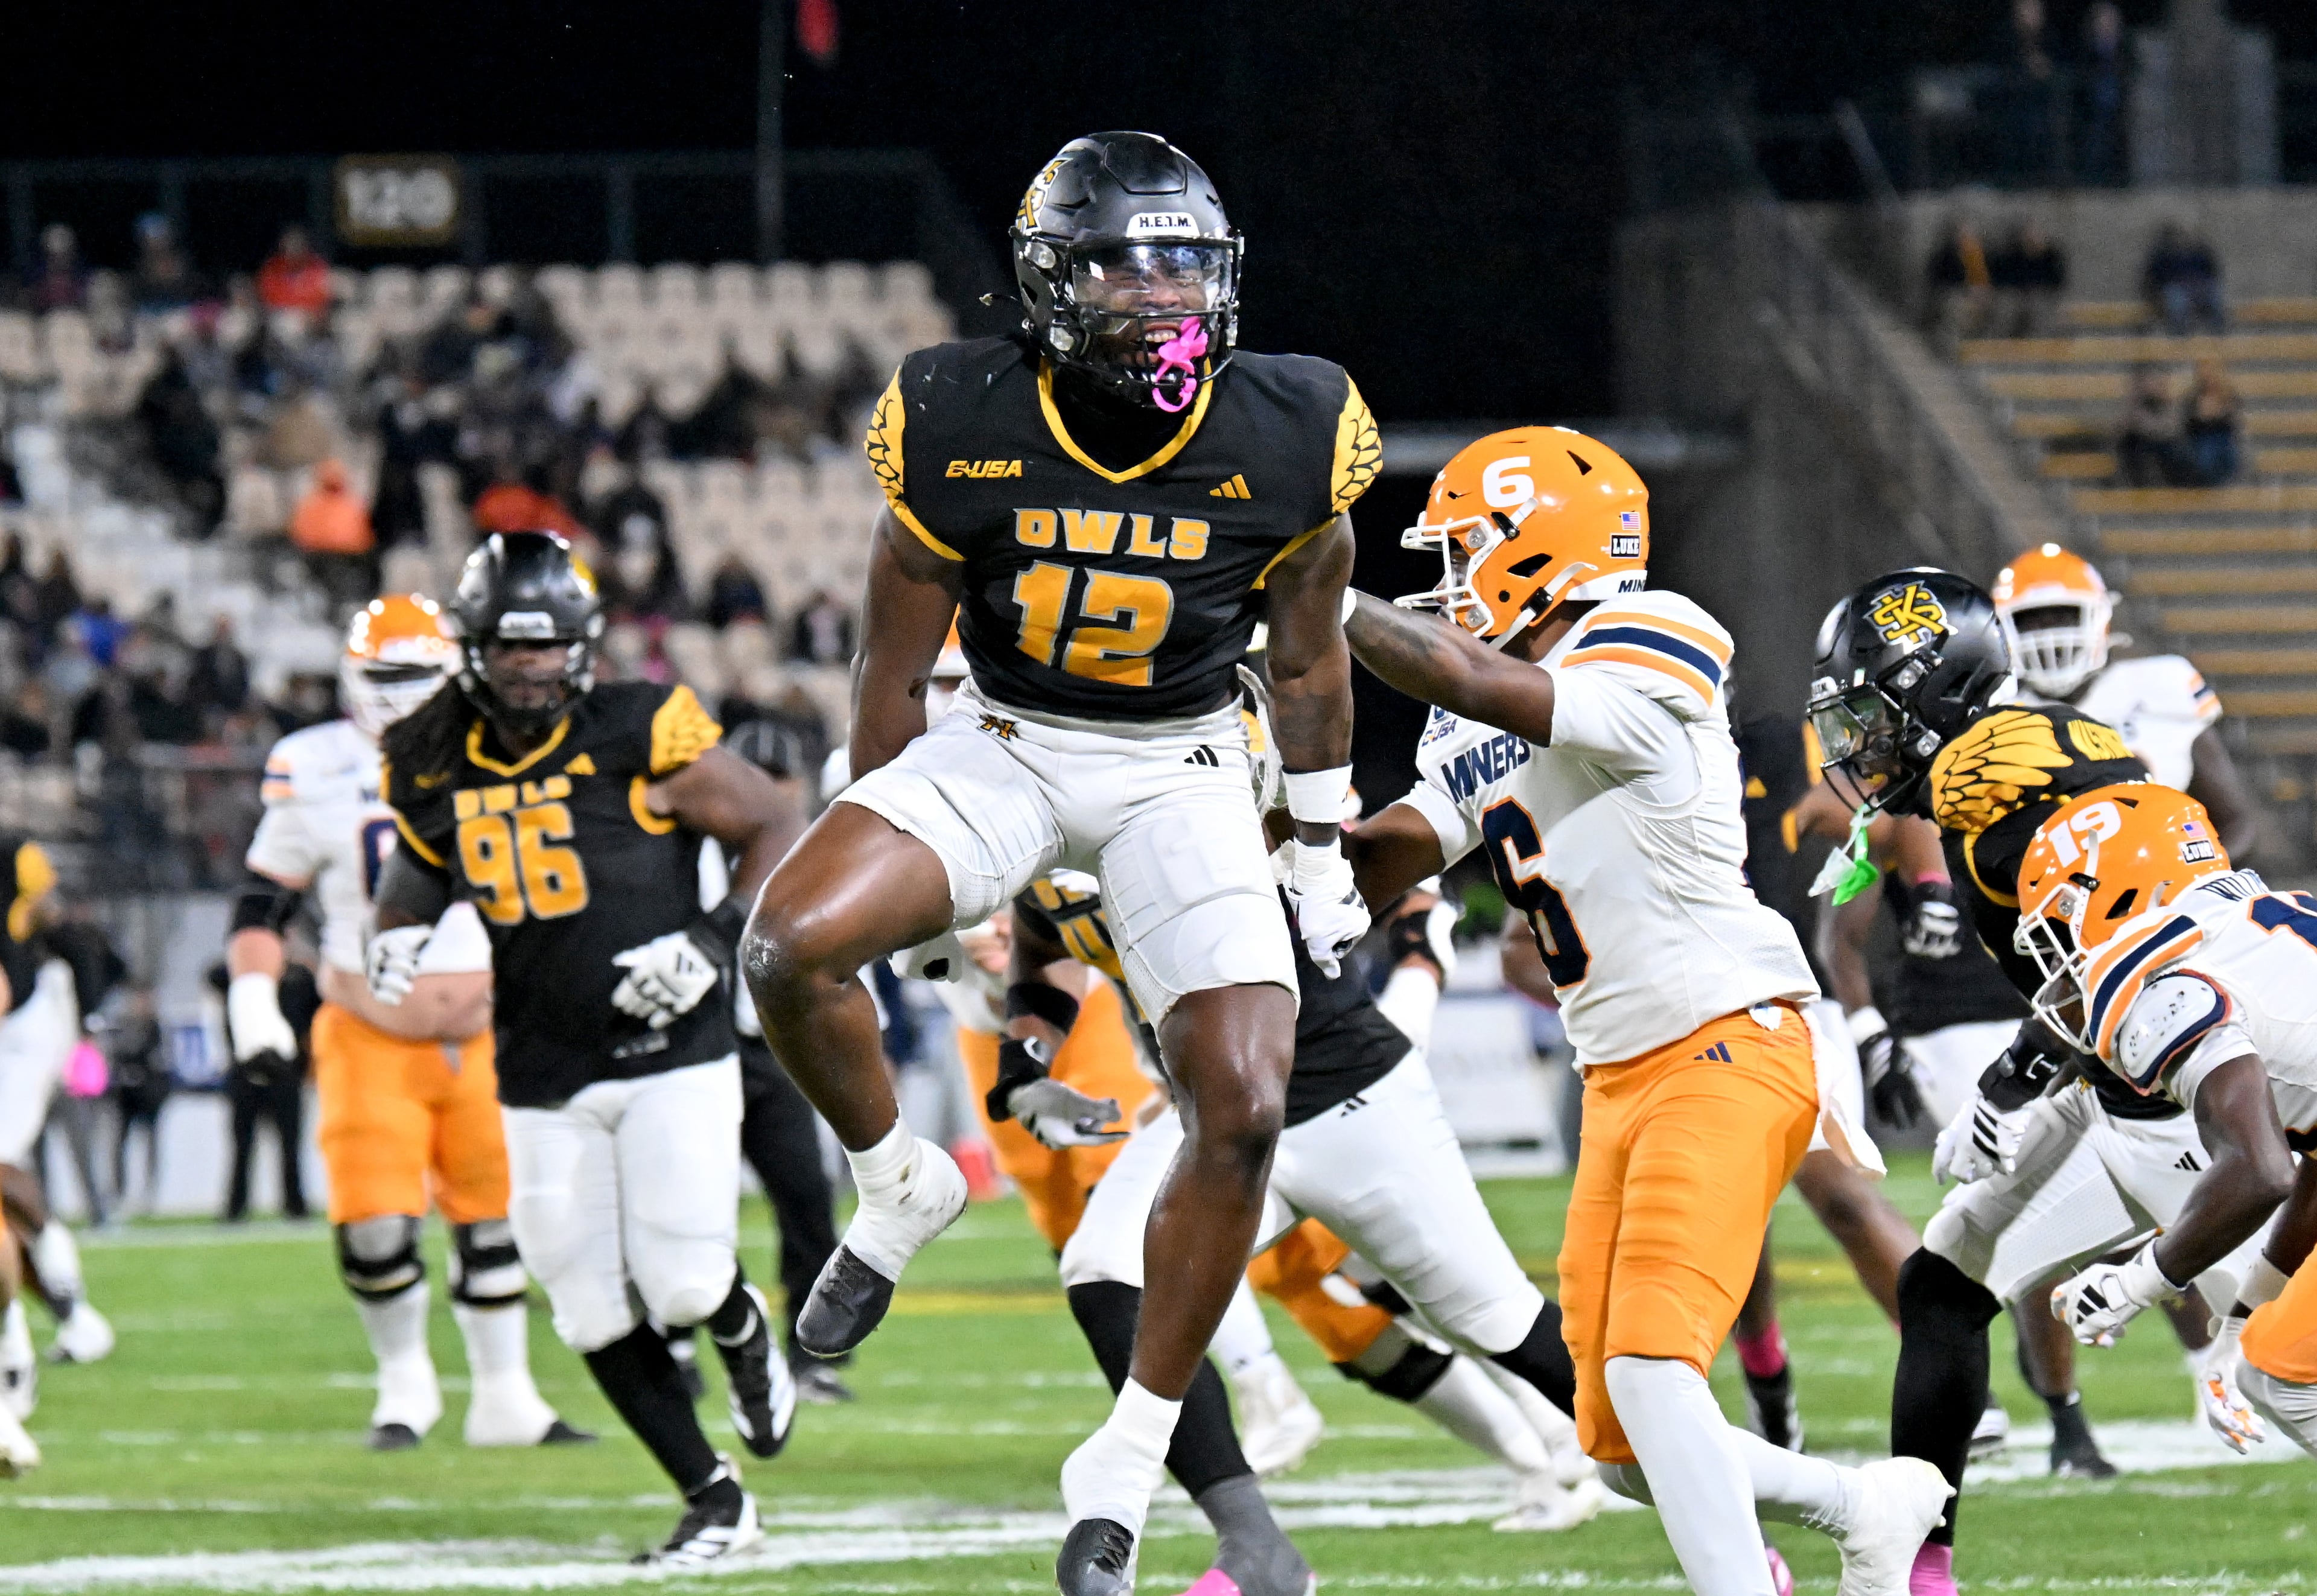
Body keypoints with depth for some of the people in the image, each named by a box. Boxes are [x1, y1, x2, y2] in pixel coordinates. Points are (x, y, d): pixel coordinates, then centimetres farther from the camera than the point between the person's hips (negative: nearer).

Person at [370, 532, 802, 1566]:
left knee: (682, 1282, -11)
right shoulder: (439, 769, 2)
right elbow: (415, 874, 21)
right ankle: (714, 1501, 15)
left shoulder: (641, 739, -11)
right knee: (596, 1314, 1)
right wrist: (395, 942, -1)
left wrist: (716, 943, -15)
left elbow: (778, 833, -4)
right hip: (543, 1081, 4)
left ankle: (746, 1336, 26)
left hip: (669, 1056, -4)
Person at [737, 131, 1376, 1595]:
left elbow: (1309, 659, 3)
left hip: (1180, 768, 0)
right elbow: (897, 662, -3)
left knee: (1244, 1108, -15)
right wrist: (896, 870, 4)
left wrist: (1325, 853, 9)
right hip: (1001, 744, 0)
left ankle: (1131, 1460, 0)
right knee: (788, 948, -25)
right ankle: (903, 1188, 6)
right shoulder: (964, 431, -16)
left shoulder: (1286, 440, -14)